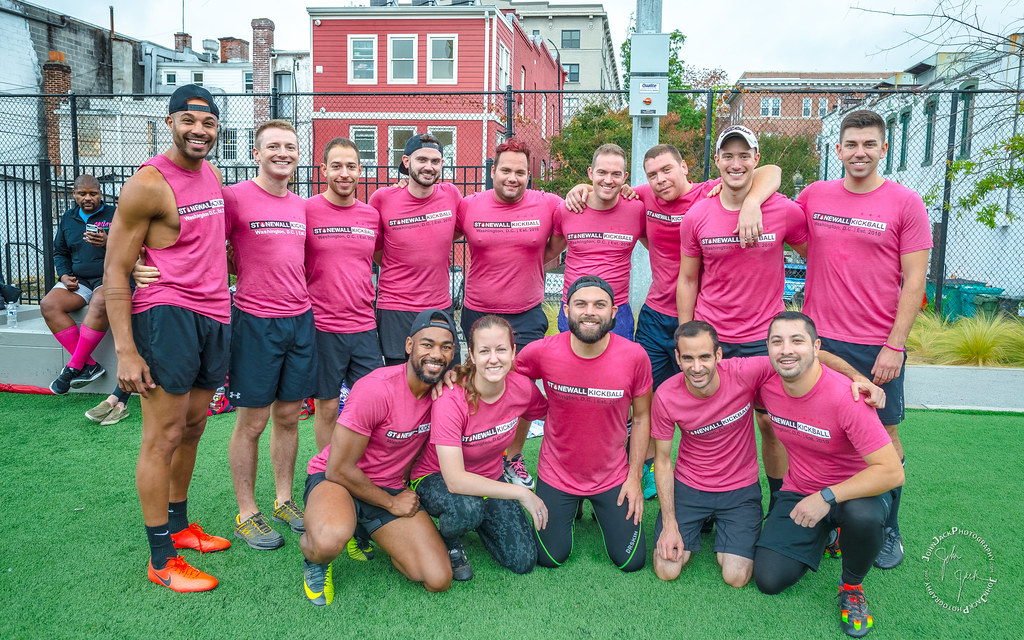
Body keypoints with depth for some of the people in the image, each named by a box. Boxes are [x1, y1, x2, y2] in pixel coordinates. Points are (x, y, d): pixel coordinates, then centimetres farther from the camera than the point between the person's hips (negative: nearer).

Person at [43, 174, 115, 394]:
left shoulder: (114, 215, 3)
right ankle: (89, 365, -23)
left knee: (100, 303, -38)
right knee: (48, 304, -22)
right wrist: (64, 275, 6)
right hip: (79, 281, 5)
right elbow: (60, 252, 25)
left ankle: (74, 367, -27)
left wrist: (108, 242, -25)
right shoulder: (67, 218, 17)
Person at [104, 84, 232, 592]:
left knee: (193, 427, 17)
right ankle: (162, 561, 9)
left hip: (213, 316, 8)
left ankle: (179, 525, 33)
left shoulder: (213, 175, 11)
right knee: (164, 437, -2)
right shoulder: (148, 184, -12)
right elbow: (115, 270, -11)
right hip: (166, 315, -8)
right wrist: (125, 350, -18)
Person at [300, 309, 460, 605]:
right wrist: (392, 504, -10)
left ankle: (369, 531, 18)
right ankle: (315, 558, 0)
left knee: (439, 580, -8)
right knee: (329, 541, -41)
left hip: (392, 487, 6)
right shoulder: (376, 390, -26)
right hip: (334, 479, -6)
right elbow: (339, 469, -20)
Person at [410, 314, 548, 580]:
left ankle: (478, 521, 21)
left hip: (491, 479, 5)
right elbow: (455, 480, -36)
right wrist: (521, 493, -34)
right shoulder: (450, 399, -32)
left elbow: (542, 413, 9)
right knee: (468, 508, -38)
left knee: (524, 561, -6)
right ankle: (449, 543, -2)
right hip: (437, 479, -4)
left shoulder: (523, 387, -17)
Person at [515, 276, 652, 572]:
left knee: (632, 561, 6)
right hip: (557, 475, 0)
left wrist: (634, 476, -3)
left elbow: (641, 417, -4)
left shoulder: (634, 356, -18)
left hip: (612, 477, 0)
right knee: (550, 558, 8)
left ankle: (602, 508, 33)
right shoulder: (541, 352, -20)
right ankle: (572, 506, 36)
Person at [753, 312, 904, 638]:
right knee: (768, 580, -9)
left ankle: (852, 588, -6)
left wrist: (827, 496, -32)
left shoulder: (845, 397, -29)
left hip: (855, 489, -4)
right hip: (799, 492, 4)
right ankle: (824, 535, 21)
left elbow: (892, 472, -30)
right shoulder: (767, 386, -13)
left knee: (863, 516, -40)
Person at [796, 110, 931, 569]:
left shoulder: (905, 203, -4)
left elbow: (915, 280, -5)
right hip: (818, 340, 2)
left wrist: (895, 345, -10)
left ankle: (887, 531, 26)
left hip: (878, 346, -2)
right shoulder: (814, 196, 4)